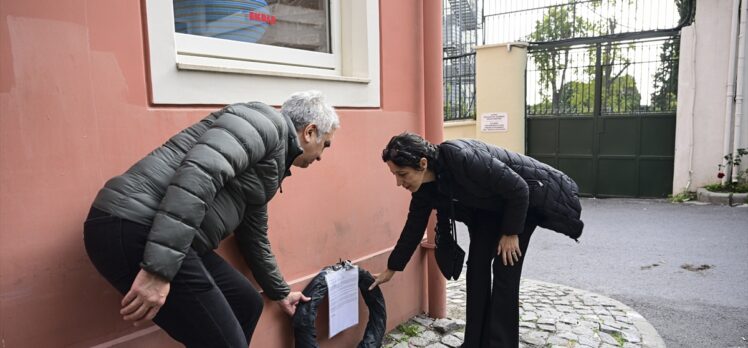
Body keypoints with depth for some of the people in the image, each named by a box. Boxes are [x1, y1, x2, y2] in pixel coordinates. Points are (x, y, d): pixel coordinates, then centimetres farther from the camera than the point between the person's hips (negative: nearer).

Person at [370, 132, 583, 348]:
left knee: (505, 270, -9)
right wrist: (392, 268, 5)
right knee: (477, 265, 2)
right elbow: (415, 225, 0)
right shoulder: (423, 186, -15)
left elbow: (519, 189, -28)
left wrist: (511, 232, -18)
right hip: (490, 206, 7)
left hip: (527, 198, -6)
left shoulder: (462, 158, -39)